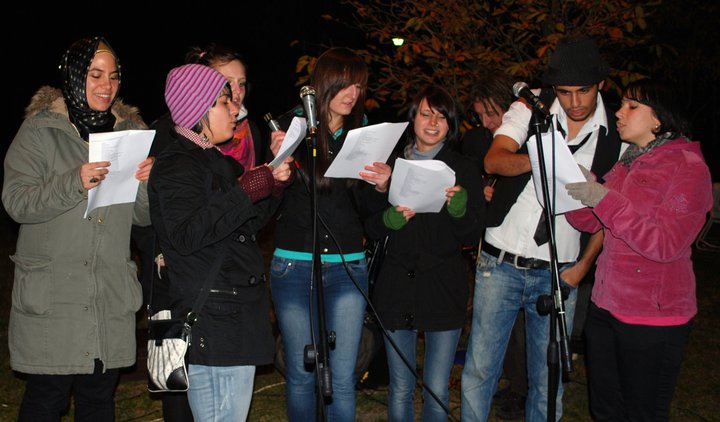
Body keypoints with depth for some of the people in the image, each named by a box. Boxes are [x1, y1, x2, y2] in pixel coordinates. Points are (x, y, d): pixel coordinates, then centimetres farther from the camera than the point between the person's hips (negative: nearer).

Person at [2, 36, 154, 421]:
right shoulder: (40, 129, 1)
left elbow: (144, 217, 10)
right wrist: (74, 183, -22)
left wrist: (147, 182, -10)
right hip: (50, 296, -3)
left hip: (112, 298, 4)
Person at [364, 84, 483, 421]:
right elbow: (371, 229, 7)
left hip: (444, 290, -1)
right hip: (396, 288, 1)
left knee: (437, 393, 2)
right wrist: (394, 217, -14)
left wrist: (458, 203, -16)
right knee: (399, 391, 7)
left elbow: (472, 236, 1)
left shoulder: (464, 170, 5)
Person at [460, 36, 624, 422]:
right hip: (500, 265, -1)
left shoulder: (615, 138, 1)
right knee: (479, 370, 4)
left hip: (558, 275, 1)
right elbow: (493, 161, -18)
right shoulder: (529, 111, -2)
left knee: (548, 381, 9)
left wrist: (584, 265, -1)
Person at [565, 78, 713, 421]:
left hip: (653, 319, -7)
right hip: (605, 305, 7)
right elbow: (589, 222, 8)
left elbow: (665, 244, -20)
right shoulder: (627, 163, 12)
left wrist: (604, 199, -23)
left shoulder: (688, 166, -11)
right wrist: (574, 184, -10)